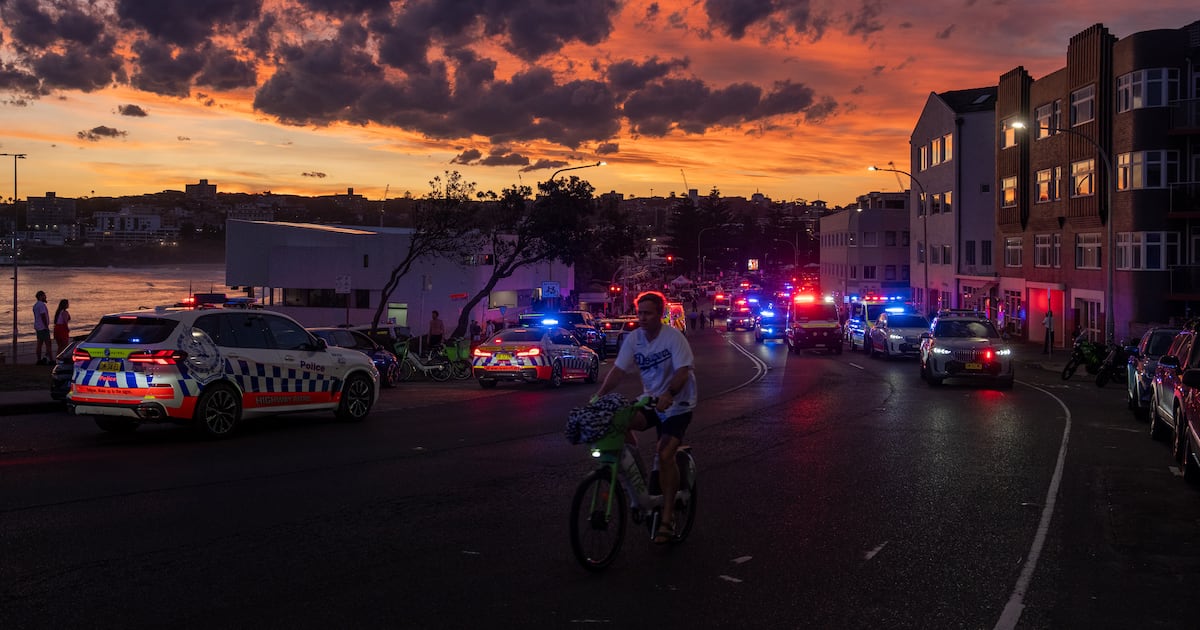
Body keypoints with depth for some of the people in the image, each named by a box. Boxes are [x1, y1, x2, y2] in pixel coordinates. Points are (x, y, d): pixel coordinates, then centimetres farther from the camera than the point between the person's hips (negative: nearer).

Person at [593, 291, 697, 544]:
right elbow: (618, 370, -5)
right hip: (650, 400, 5)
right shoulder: (634, 338, -3)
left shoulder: (673, 337, -19)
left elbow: (682, 371, -27)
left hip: (677, 403, -5)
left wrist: (668, 394, -45)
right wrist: (599, 396, -17)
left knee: (665, 456, -18)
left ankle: (667, 517, -7)